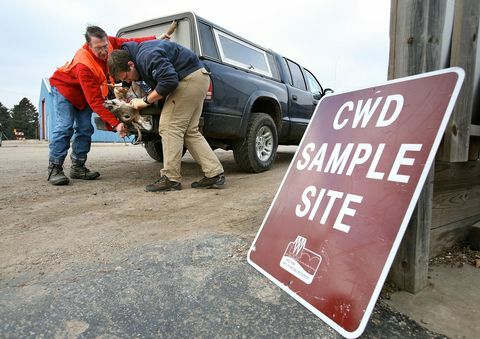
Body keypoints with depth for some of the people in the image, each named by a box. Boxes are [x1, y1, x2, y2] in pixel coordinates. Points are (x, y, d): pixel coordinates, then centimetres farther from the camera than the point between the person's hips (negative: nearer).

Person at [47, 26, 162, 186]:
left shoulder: (109, 42, -24)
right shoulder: (84, 66, -40)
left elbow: (127, 42, -7)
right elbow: (95, 101, -40)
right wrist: (114, 123, -44)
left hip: (85, 92, 6)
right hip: (64, 87, -6)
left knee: (85, 129, 0)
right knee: (65, 127, -18)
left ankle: (78, 167, 7)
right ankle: (54, 169, -11)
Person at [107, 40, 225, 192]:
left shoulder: (146, 56, -20)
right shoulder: (140, 55, 13)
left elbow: (169, 81, -27)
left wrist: (145, 101, -15)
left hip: (190, 78, -11)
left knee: (169, 127, -11)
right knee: (190, 131, 8)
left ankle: (170, 179, -6)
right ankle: (215, 174, 6)